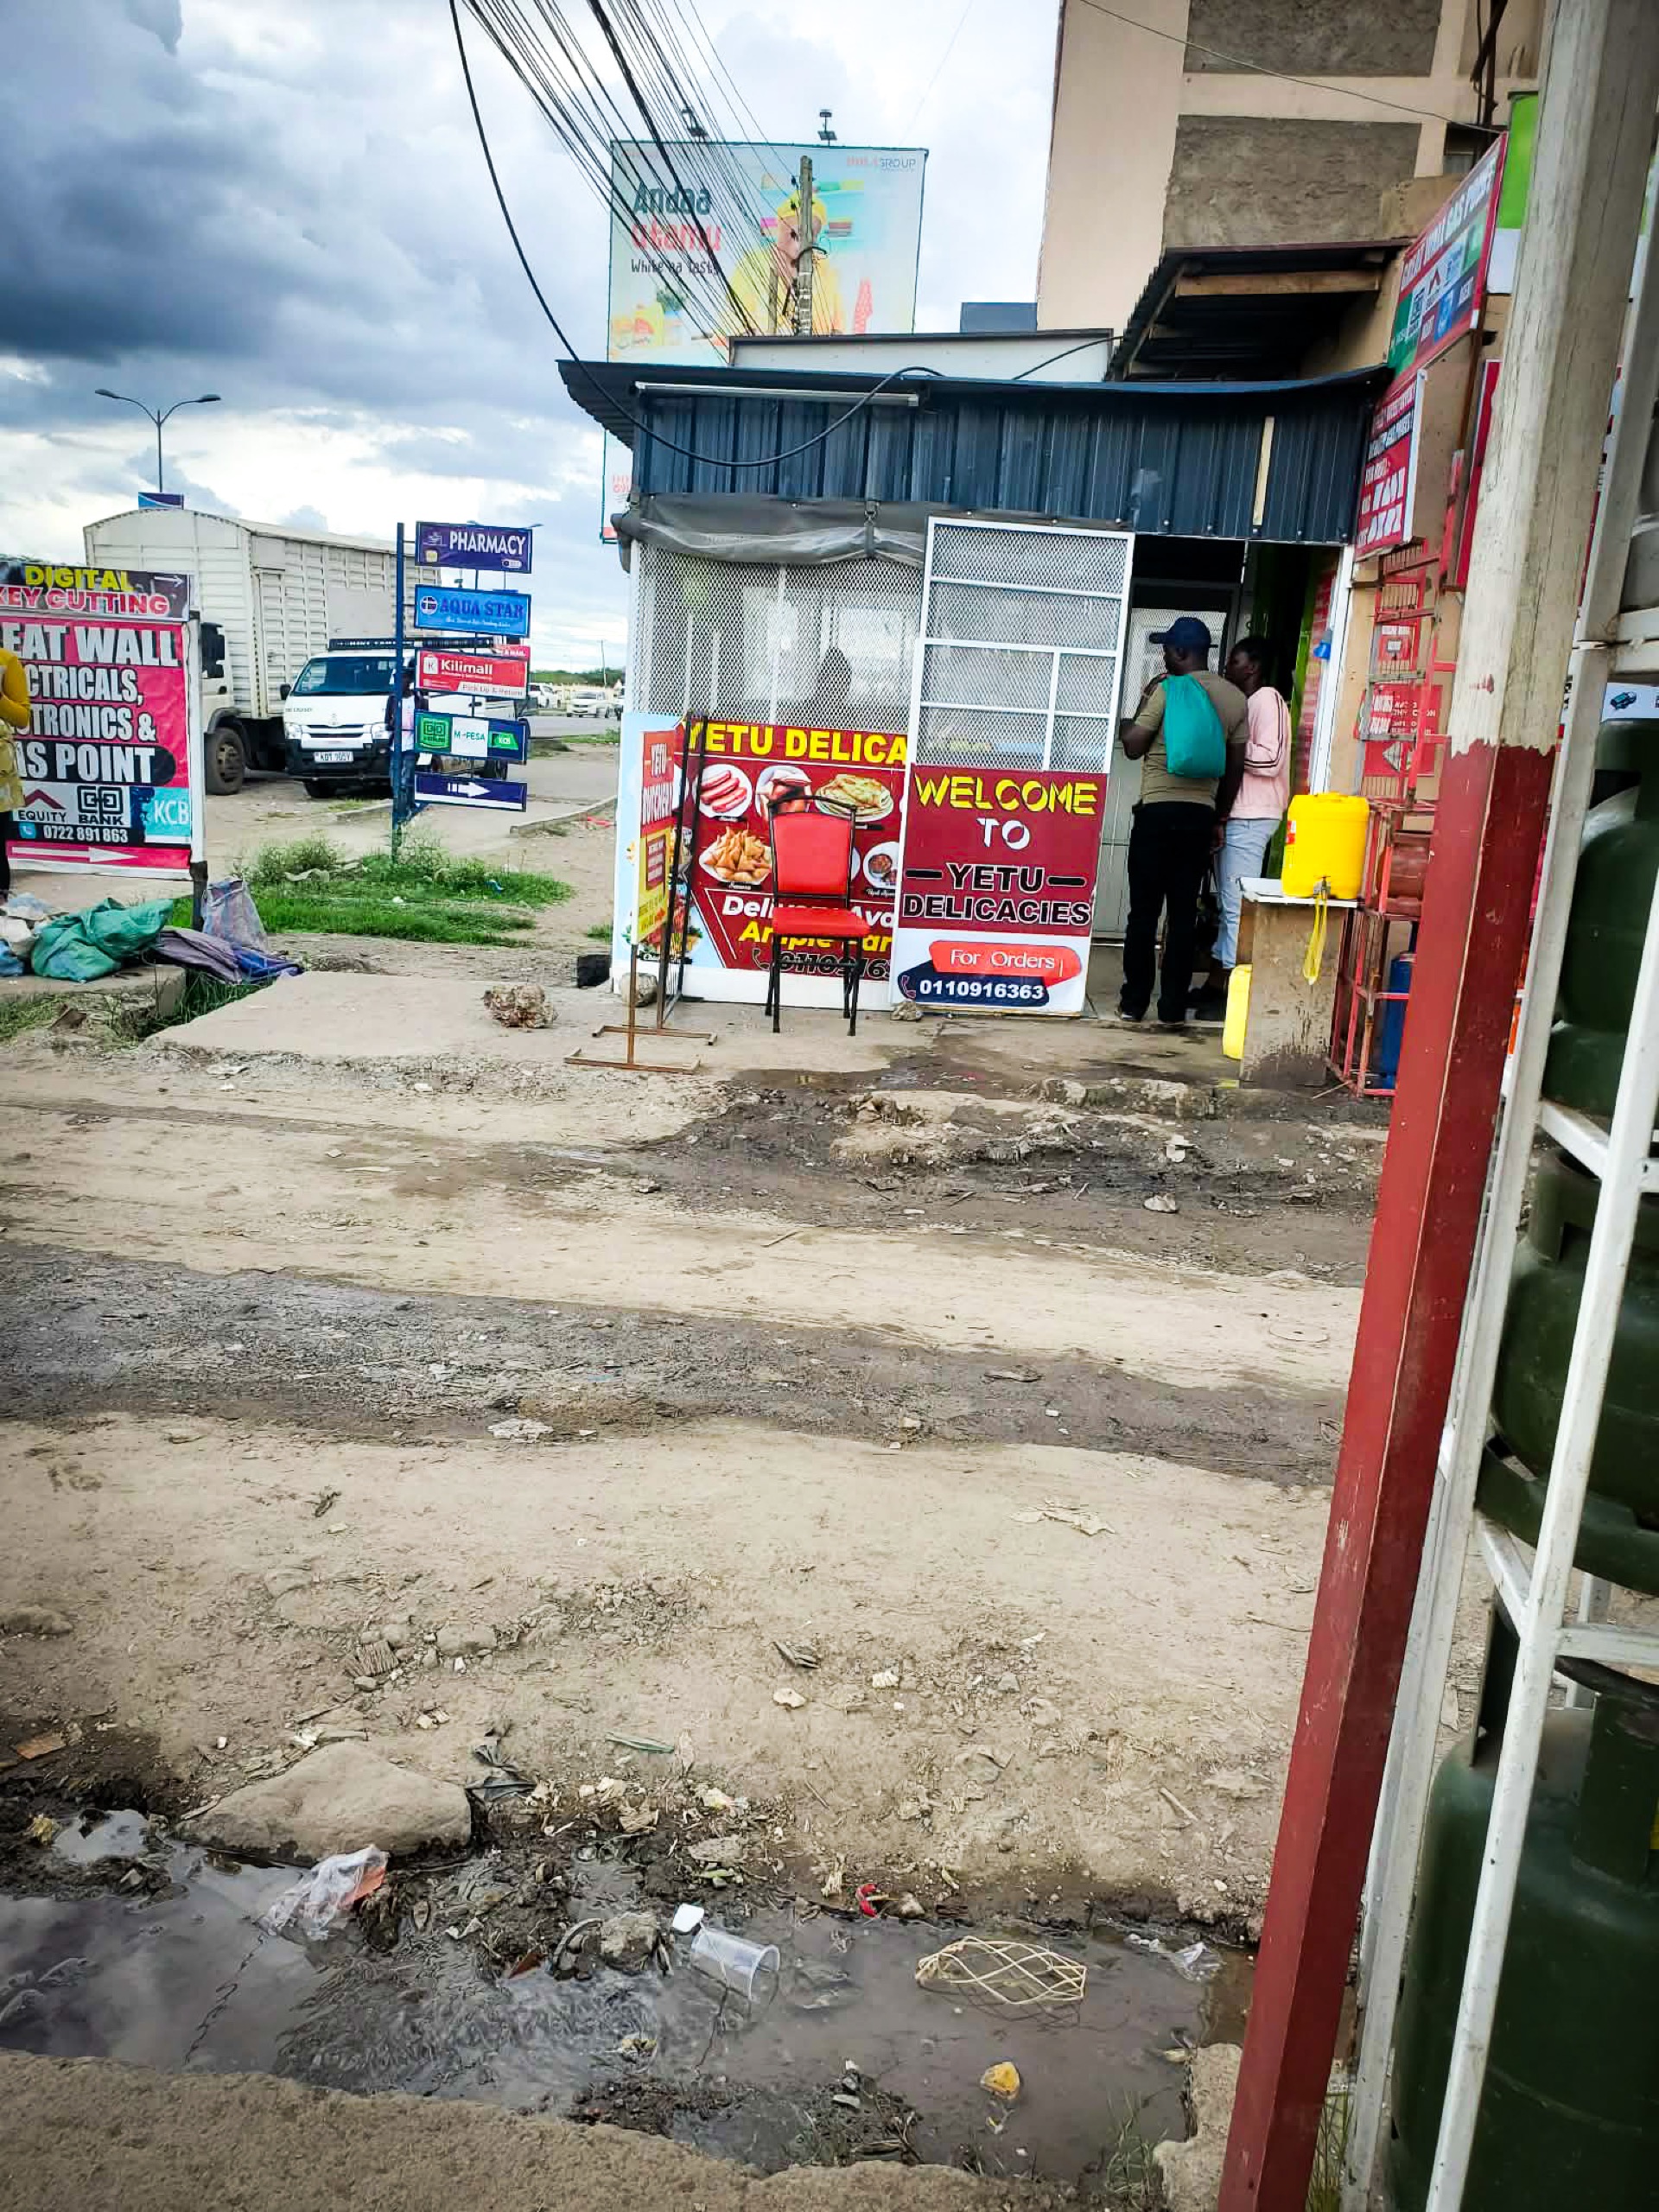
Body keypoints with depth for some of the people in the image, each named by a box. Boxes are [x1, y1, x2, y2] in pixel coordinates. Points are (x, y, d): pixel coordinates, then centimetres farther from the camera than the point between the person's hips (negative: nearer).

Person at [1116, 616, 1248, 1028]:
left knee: (1144, 910, 3)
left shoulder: (1169, 689, -8)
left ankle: (1134, 1001, 7)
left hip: (1158, 810, -4)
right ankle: (1173, 1008, 7)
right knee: (1184, 913, 6)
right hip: (1201, 815, 4)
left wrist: (1143, 704, 9)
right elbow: (1235, 767, 11)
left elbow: (1134, 746, -6)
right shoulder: (1236, 699, 8)